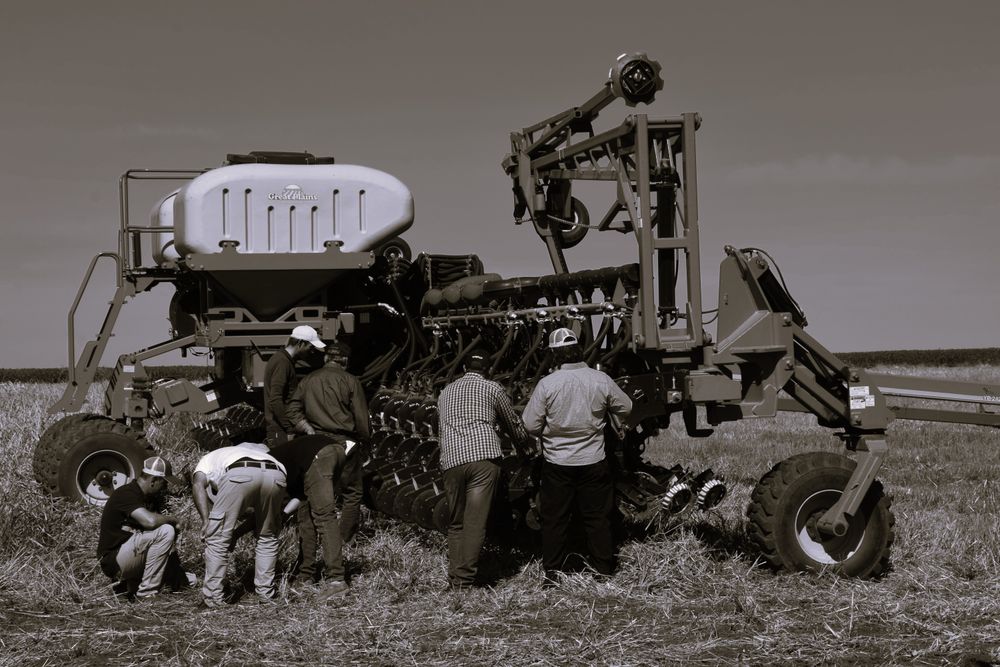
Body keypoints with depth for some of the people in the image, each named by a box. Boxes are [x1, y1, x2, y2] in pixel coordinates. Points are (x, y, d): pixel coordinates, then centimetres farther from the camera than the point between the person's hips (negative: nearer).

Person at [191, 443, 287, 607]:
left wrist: (206, 519, 2)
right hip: (276, 475, 4)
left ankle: (212, 596, 11)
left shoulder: (208, 459, 36)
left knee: (217, 538, 10)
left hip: (240, 475, -4)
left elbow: (198, 484, 10)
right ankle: (265, 592, 26)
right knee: (268, 537, 27)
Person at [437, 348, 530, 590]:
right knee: (475, 522, -5)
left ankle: (454, 578, 6)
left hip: (452, 460, 4)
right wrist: (524, 439, 43)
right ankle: (465, 578, -11)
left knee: (456, 523, 12)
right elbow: (514, 425, 22)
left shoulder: (446, 392, 23)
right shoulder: (492, 389, 11)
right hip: (484, 456, -3)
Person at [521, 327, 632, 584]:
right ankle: (603, 568, 17)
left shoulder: (546, 384, -14)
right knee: (598, 517, 11)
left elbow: (530, 425, -11)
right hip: (593, 461, 1)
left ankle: (552, 572, 14)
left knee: (554, 518, 10)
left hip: (557, 463, -1)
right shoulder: (601, 380, -8)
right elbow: (626, 409, 6)